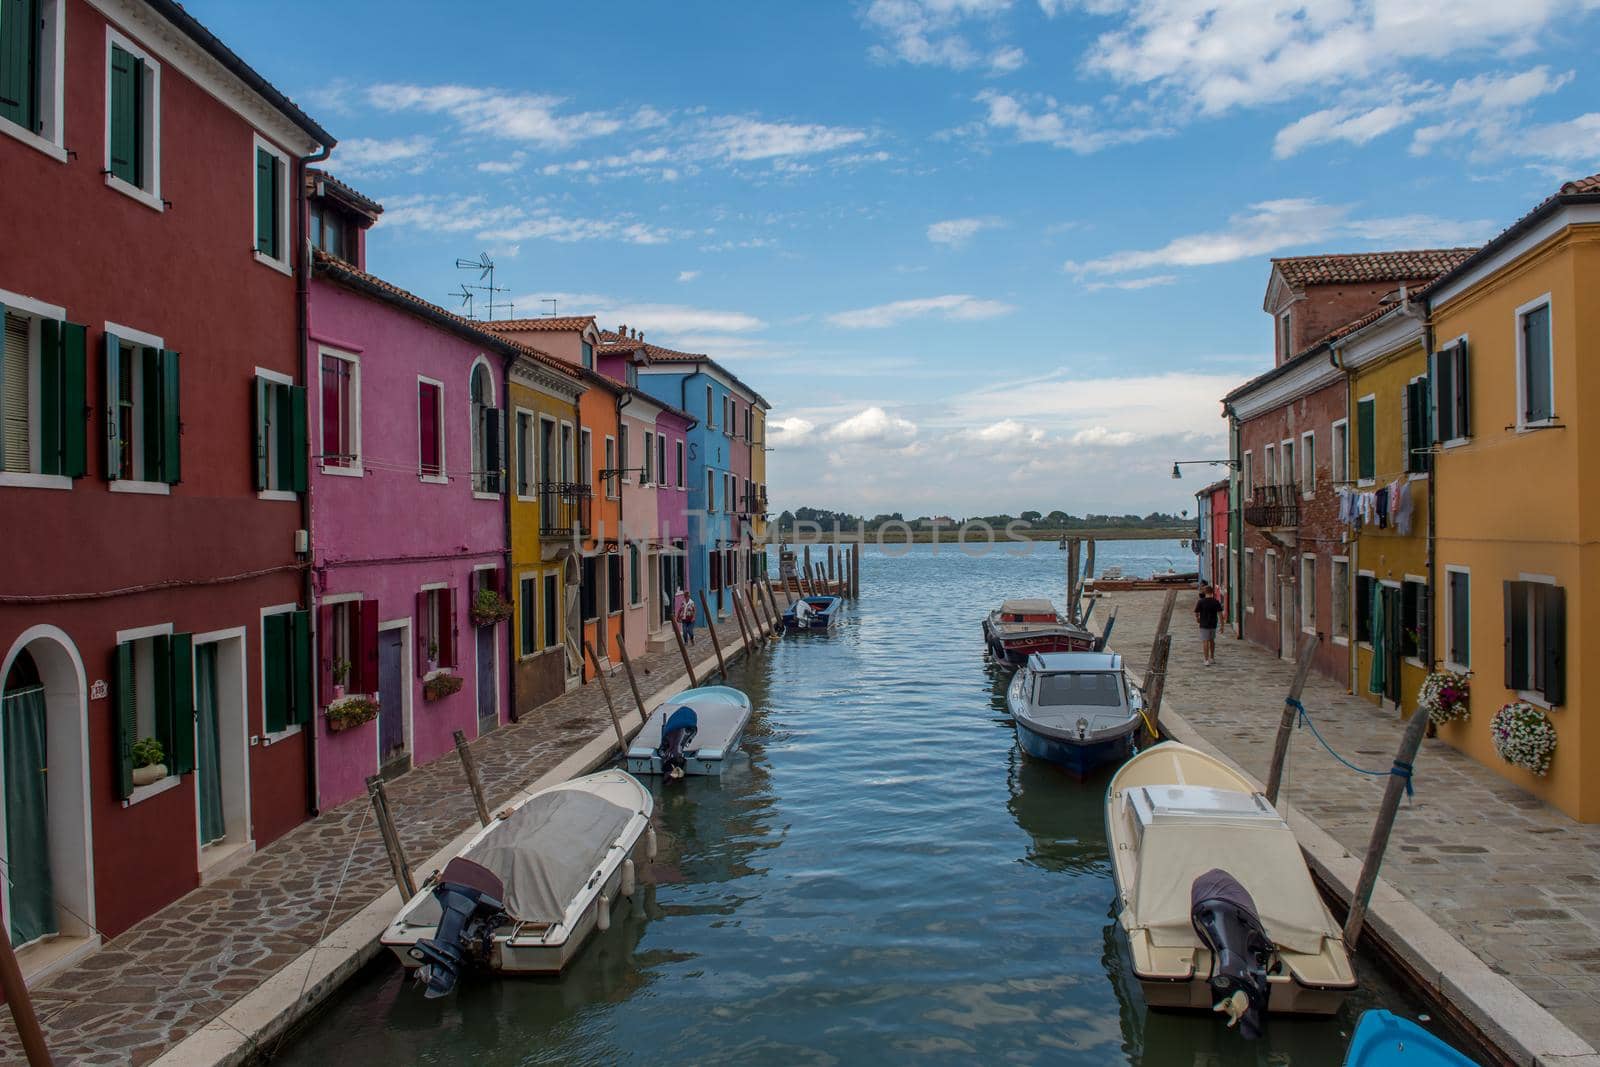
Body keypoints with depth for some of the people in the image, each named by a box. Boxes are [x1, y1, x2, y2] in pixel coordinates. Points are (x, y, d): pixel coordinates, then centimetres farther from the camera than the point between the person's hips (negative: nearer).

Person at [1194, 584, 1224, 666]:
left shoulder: (1200, 602, -11)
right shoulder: (1216, 602, -4)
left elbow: (1196, 613, -7)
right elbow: (1220, 614, -6)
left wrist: (1197, 618, 15)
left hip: (1204, 625, -4)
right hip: (1213, 625, 4)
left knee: (1205, 642, -2)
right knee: (1212, 641, 21)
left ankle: (1207, 660, -7)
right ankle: (1212, 658, 31)